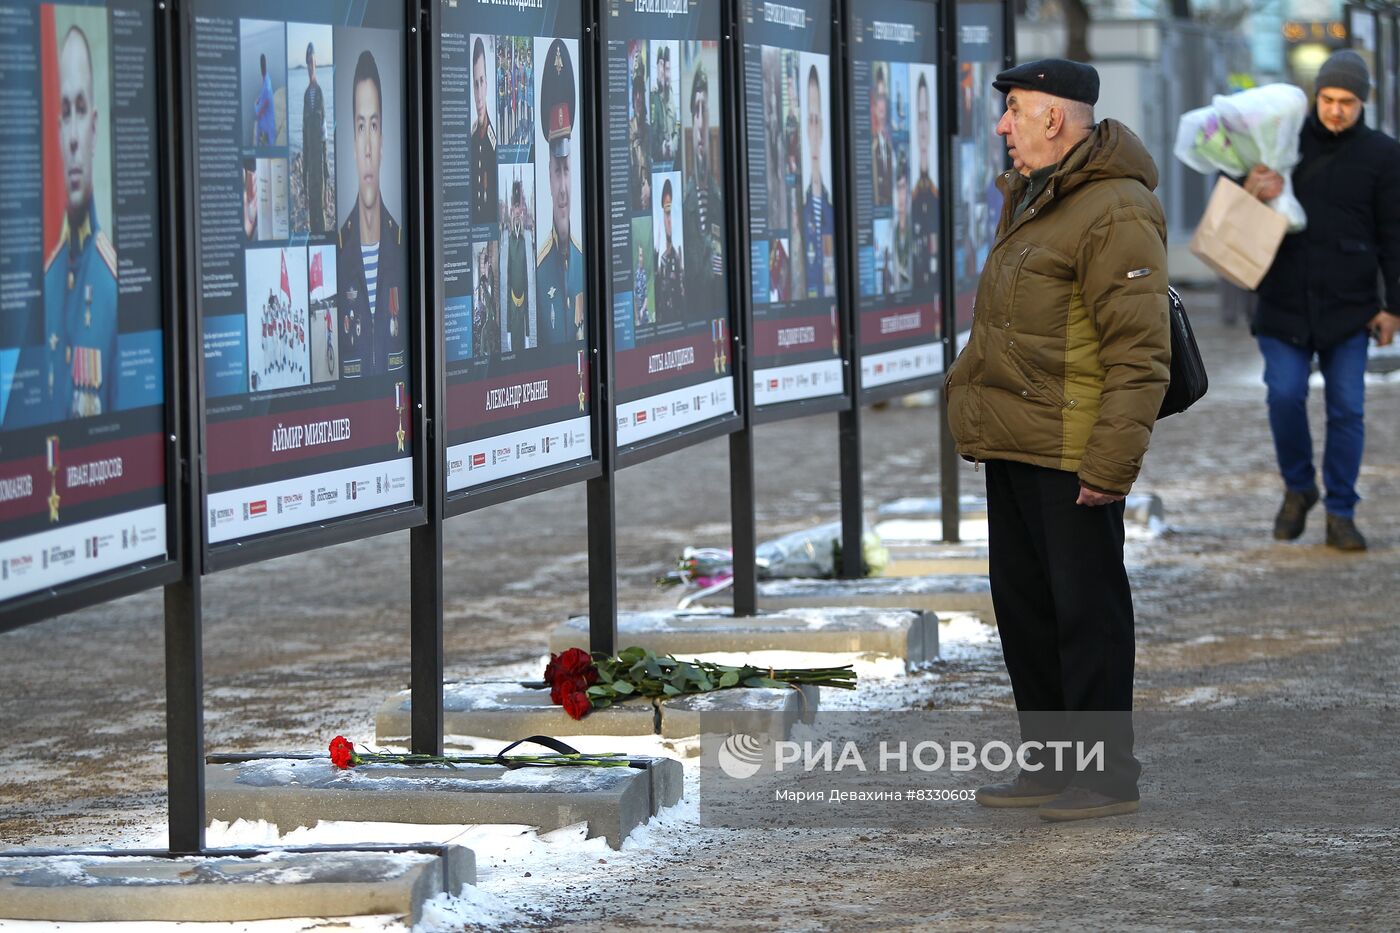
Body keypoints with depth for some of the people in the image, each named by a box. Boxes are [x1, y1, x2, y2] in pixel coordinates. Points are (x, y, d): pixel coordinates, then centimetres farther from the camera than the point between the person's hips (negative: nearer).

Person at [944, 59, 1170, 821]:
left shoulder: (1116, 214, -17)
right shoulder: (1031, 199, 16)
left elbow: (1140, 352, -21)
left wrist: (1111, 463, -23)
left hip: (1072, 454, -10)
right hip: (1013, 445, 10)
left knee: (1085, 608, -3)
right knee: (1023, 605, 14)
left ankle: (1106, 773, 4)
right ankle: (1049, 763, 22)